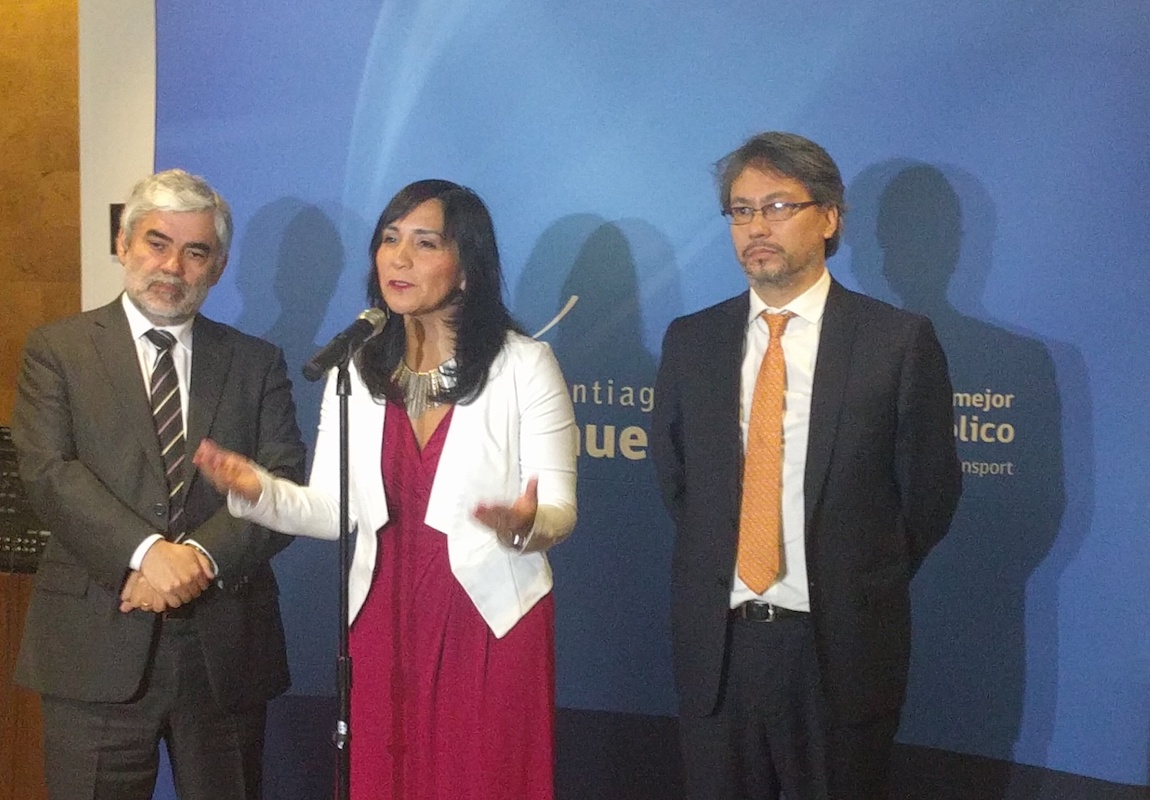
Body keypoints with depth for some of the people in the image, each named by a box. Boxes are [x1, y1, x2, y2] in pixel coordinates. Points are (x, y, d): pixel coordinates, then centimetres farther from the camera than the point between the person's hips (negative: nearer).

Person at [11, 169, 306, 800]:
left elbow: (283, 485, 0)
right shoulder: (57, 349, 5)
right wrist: (146, 553, -21)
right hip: (96, 647, -2)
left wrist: (202, 555, -16)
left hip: (227, 650, 2)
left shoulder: (256, 363, 10)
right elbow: (49, 474, -8)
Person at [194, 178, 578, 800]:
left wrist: (526, 525, -27)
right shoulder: (356, 369, 7)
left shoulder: (524, 365, -5)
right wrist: (258, 492, -13)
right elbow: (333, 510, 6)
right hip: (381, 624, 3)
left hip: (492, 624, -3)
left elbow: (559, 510, -5)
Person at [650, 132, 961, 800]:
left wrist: (862, 590, 4)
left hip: (844, 644, -3)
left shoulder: (899, 340, -6)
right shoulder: (690, 341, 4)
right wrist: (718, 572, 11)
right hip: (714, 638, 3)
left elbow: (930, 491, -1)